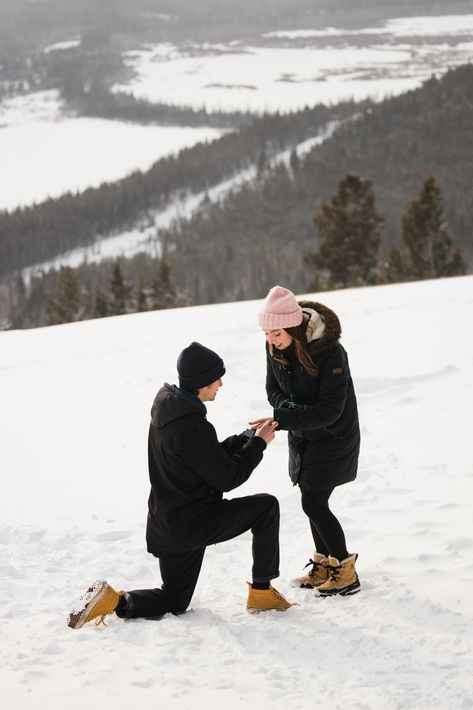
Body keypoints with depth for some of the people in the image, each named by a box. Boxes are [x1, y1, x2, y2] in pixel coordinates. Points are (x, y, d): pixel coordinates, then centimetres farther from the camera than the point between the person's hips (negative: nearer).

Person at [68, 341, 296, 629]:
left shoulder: (166, 407, 4)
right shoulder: (193, 427, -26)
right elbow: (227, 478, -17)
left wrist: (247, 437, 7)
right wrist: (258, 443, -6)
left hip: (167, 524, 9)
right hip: (193, 523, -9)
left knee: (174, 600, 22)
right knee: (266, 506, 4)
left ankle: (115, 602, 0)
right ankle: (262, 591, 9)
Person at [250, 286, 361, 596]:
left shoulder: (330, 352, -29)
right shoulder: (275, 348, -9)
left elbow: (330, 409, -29)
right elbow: (273, 388, 4)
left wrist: (282, 419, -36)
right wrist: (289, 407, -19)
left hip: (333, 438, -7)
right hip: (302, 436, 7)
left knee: (314, 504, -9)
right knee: (314, 501, 14)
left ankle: (346, 573, 2)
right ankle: (324, 566, 29)